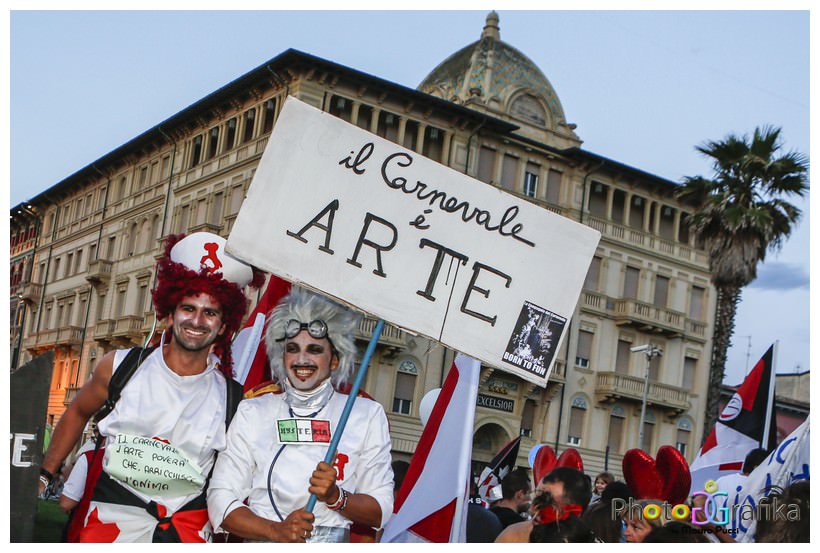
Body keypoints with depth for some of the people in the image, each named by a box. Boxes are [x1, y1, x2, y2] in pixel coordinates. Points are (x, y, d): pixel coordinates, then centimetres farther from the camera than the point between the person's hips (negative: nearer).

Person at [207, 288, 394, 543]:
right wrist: (276, 530, -10)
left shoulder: (367, 415, 10)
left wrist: (335, 497, -11)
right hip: (259, 542, 0)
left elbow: (381, 512, 7)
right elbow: (220, 502, 5)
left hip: (332, 542, 0)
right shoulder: (252, 413, 13)